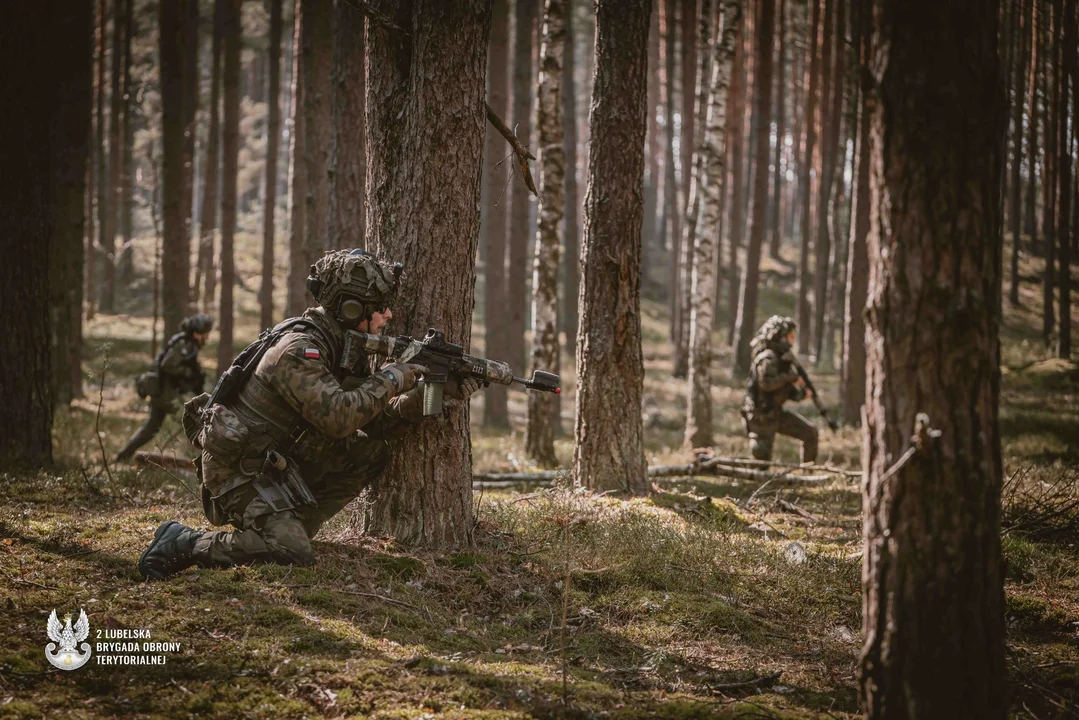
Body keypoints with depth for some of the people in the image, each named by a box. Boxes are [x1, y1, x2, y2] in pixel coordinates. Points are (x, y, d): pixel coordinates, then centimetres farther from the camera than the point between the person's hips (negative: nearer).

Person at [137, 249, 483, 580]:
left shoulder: (347, 348, 5)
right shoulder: (298, 350, -24)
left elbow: (376, 421, 7)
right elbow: (338, 416, -33)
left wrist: (429, 390, -7)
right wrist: (391, 378, -22)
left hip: (279, 460, 9)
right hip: (238, 468, -9)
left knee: (370, 453, 1)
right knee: (292, 555, -23)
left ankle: (290, 527, 5)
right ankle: (184, 543, -9)